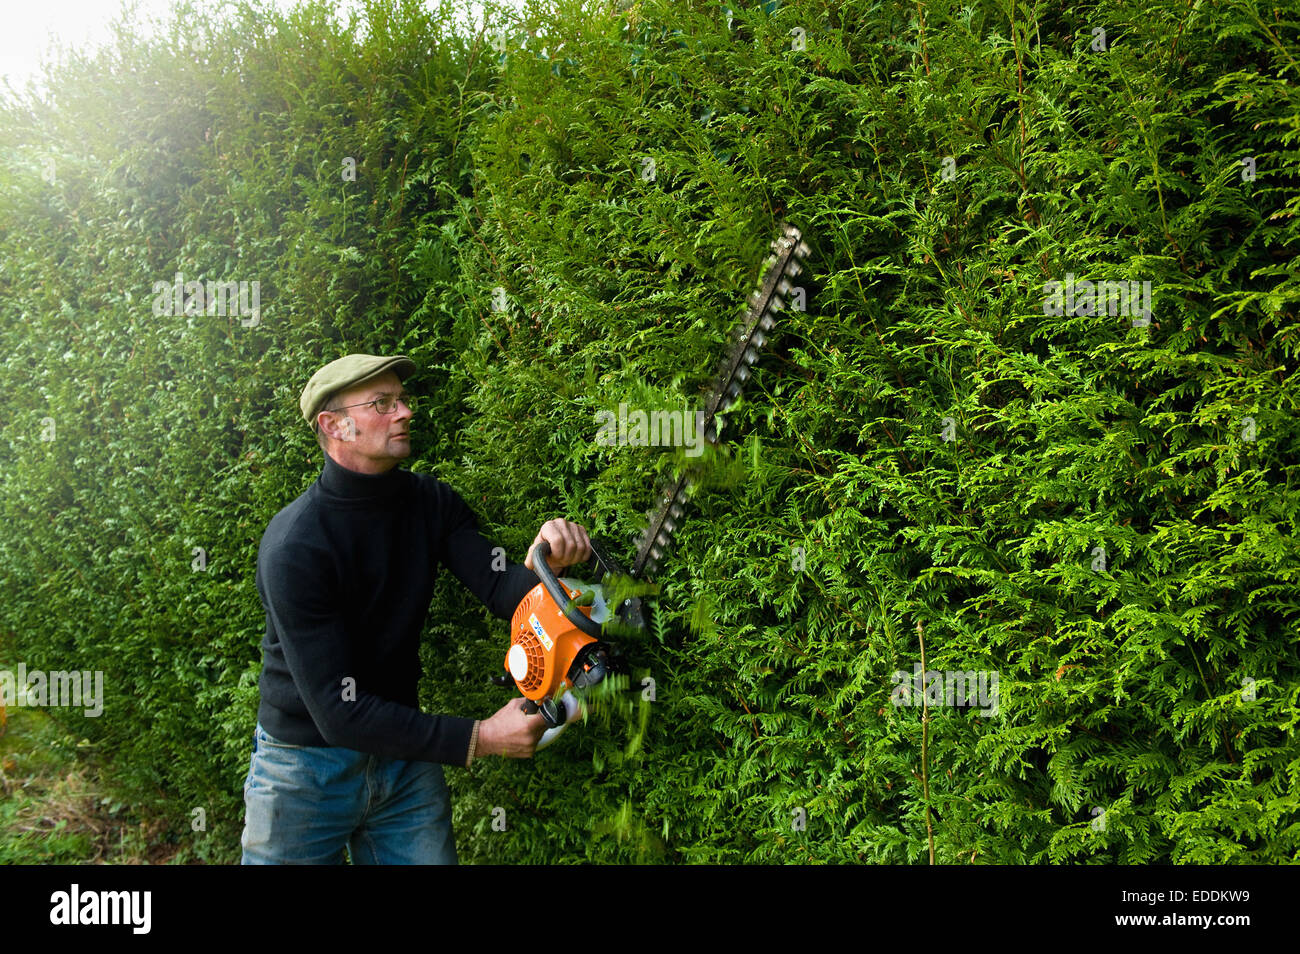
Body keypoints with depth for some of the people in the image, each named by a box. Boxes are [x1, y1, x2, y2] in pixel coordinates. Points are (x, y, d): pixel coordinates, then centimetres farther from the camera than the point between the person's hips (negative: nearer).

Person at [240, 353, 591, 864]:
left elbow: (503, 590, -12)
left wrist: (544, 563, -35)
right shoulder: (294, 544, -24)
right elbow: (338, 712, -26)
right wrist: (478, 739, -27)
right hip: (307, 765, -5)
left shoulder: (433, 503, -3)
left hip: (404, 752, 5)